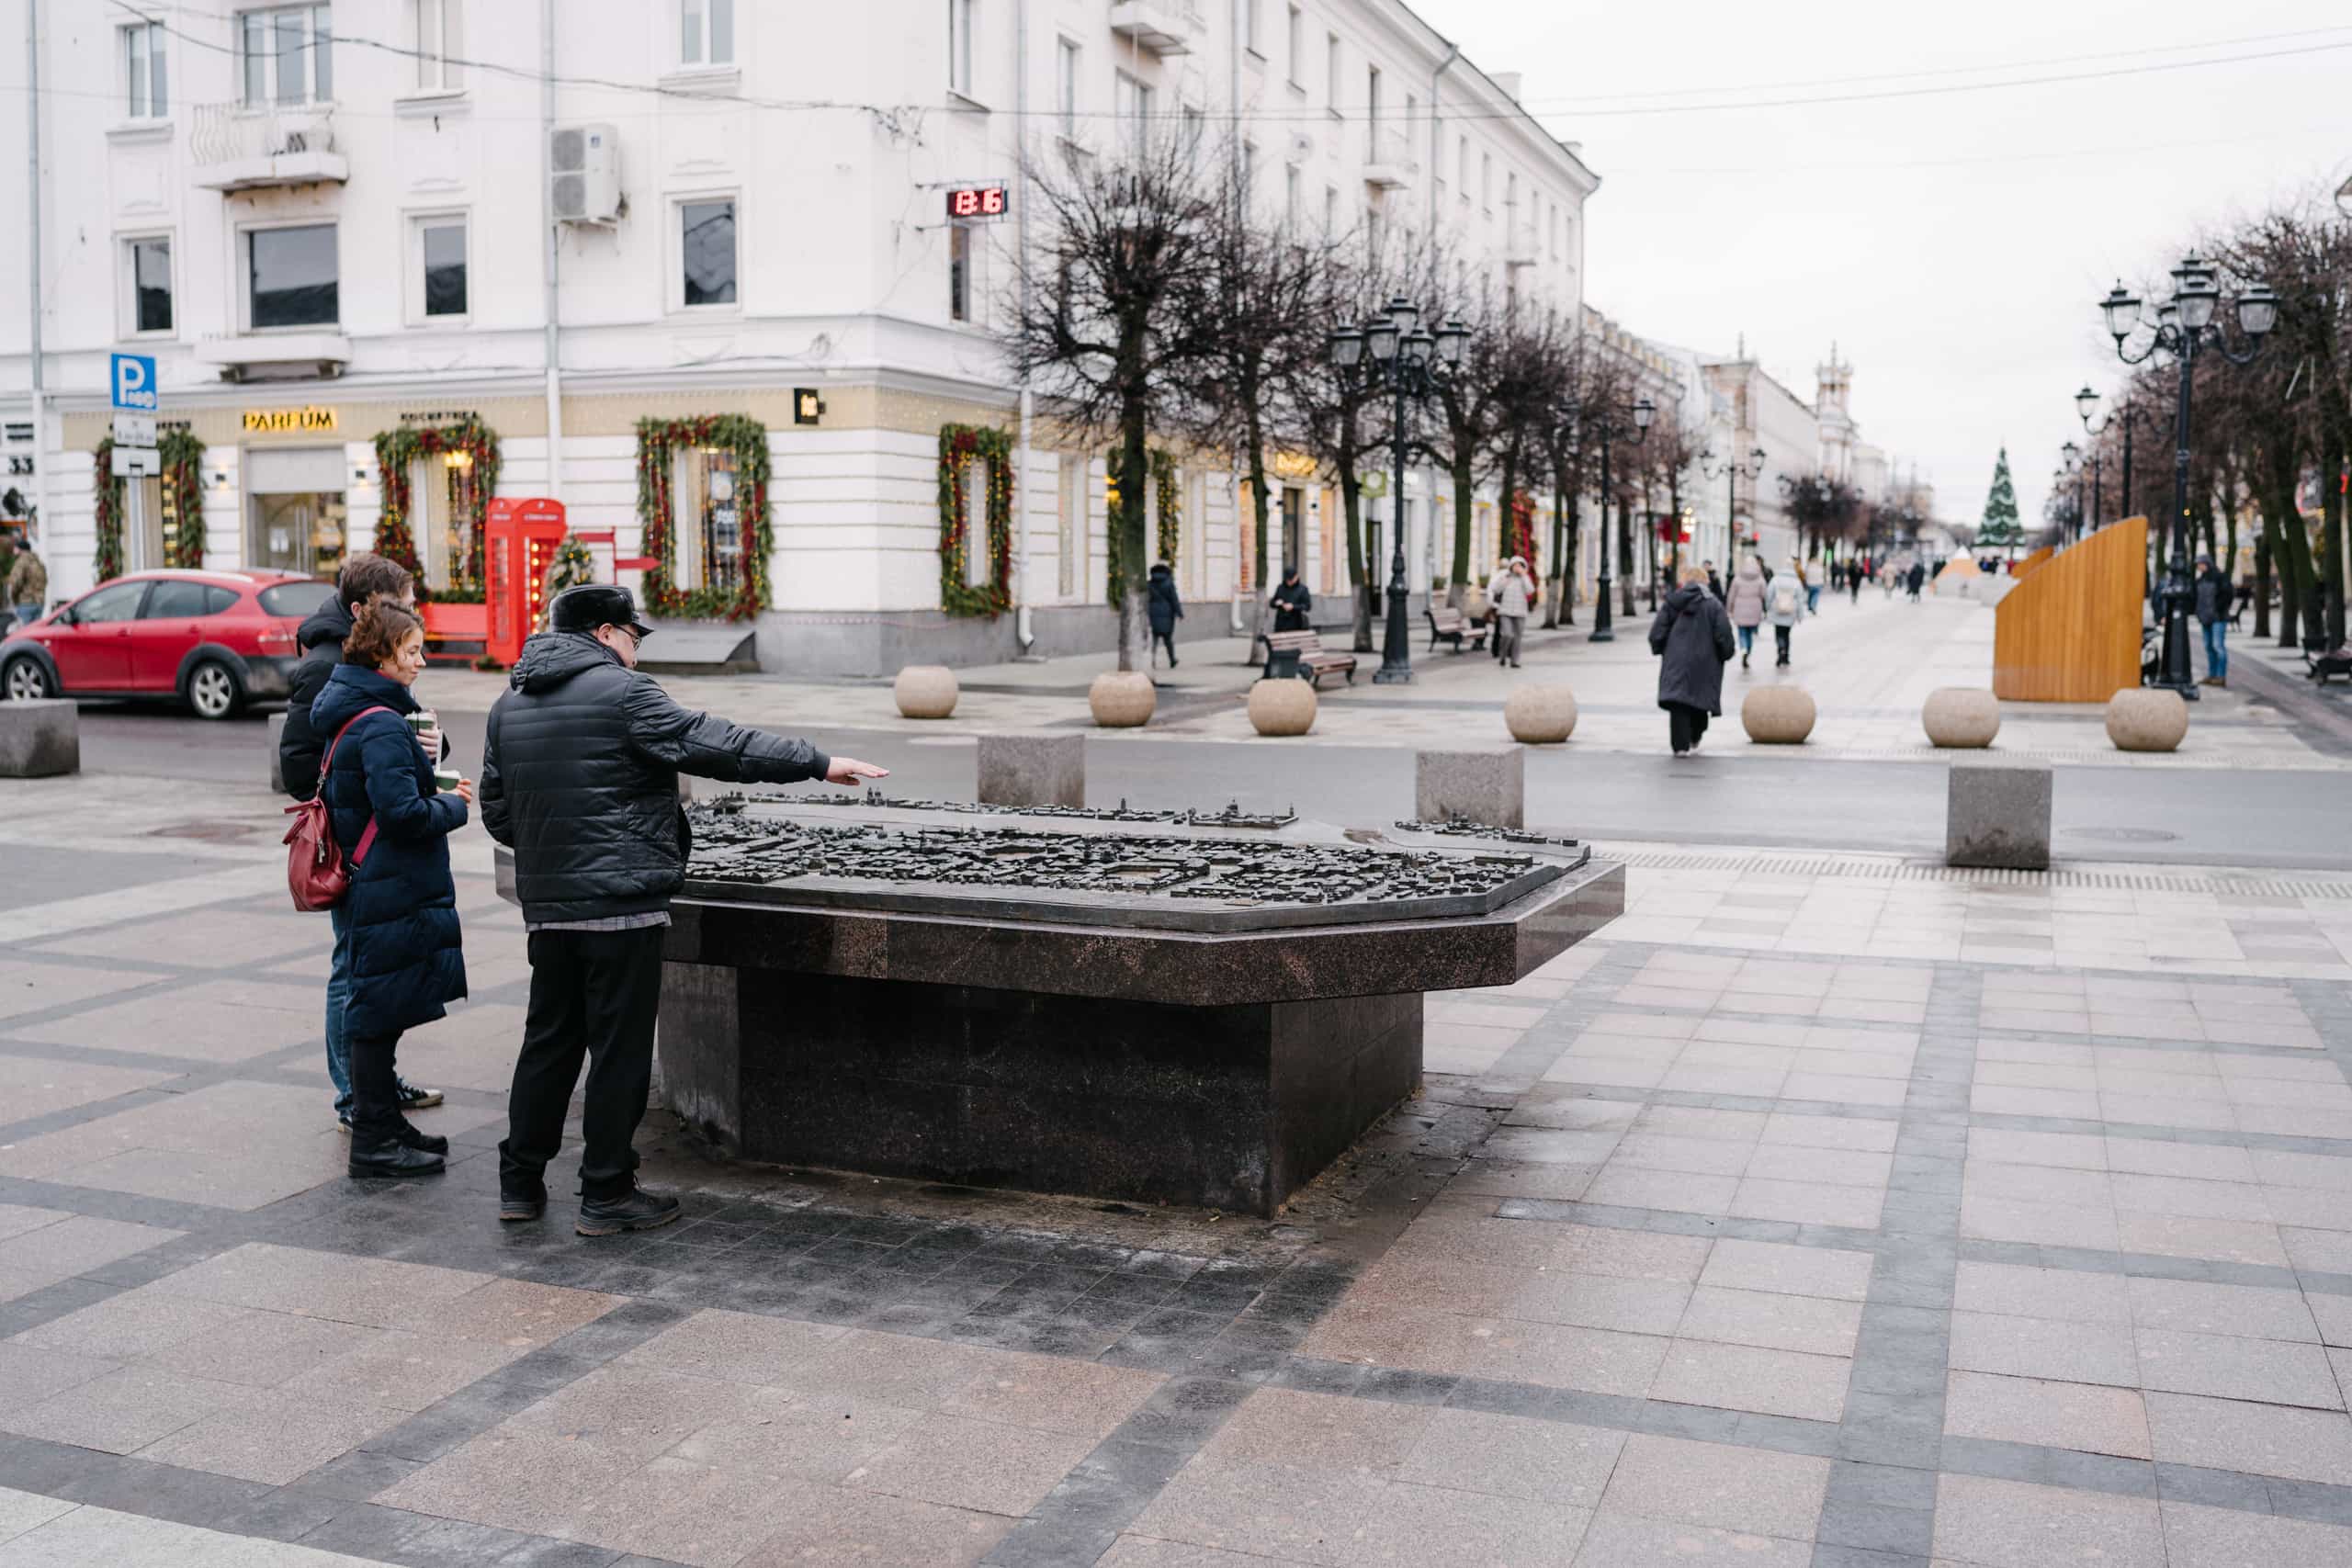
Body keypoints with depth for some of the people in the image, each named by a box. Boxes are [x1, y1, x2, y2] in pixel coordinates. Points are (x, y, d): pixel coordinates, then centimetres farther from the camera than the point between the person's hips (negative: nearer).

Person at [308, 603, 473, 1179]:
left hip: (372, 886, 10)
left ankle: (382, 1123, 29)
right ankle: (373, 1142, 7)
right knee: (380, 1011, -2)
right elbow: (403, 811, -25)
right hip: (393, 889, -10)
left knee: (377, 1010, 18)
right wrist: (453, 805, -9)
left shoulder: (353, 717, 13)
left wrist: (435, 791, 11)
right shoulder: (382, 726, -19)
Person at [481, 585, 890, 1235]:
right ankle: (607, 1195, 7)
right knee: (620, 1047, 1)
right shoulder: (621, 692, -11)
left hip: (546, 905, 8)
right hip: (622, 902, -7)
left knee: (549, 1039, 17)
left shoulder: (509, 704, 12)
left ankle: (520, 1182, 23)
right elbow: (714, 744, -15)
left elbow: (496, 812, 15)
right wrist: (819, 762, -12)